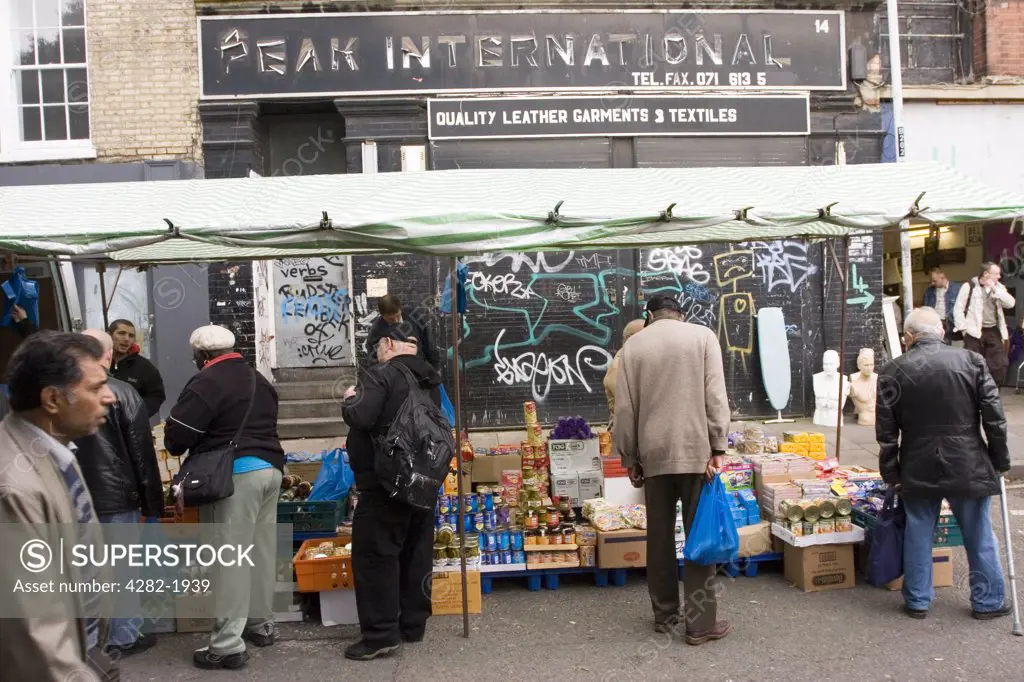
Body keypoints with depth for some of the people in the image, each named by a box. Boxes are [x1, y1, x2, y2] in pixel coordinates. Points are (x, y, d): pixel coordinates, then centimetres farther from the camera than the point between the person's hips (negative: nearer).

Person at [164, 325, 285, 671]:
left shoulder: (206, 382, -10)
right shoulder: (258, 379, 17)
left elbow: (175, 435, -11)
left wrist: (179, 448, 10)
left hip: (234, 475, -8)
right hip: (270, 468, 9)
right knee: (262, 551, 16)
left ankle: (228, 645, 2)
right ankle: (262, 624, 29)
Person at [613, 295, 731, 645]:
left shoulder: (632, 345, 8)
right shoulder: (703, 335, 3)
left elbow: (624, 409, 6)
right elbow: (715, 395, -6)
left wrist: (629, 457, 13)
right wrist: (718, 447, -6)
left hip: (654, 452, 2)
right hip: (696, 450, -2)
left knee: (659, 535, 12)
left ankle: (665, 615, 23)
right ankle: (700, 623, 8)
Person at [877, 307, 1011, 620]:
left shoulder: (894, 372, -5)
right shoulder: (972, 361, -3)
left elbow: (886, 430, -3)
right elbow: (994, 417, -2)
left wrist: (891, 473, 5)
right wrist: (1000, 460, 8)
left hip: (919, 470, 0)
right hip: (968, 467, 1)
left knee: (918, 535, 10)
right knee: (979, 536, 15)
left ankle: (917, 601, 20)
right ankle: (987, 602, 27)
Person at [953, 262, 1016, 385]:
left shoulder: (998, 287, 10)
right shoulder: (970, 286, -6)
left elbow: (1011, 303, -4)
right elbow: (958, 308, -6)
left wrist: (995, 289, -10)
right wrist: (963, 328, -10)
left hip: (994, 331, 5)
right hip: (974, 332, -5)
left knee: (1000, 364, 5)